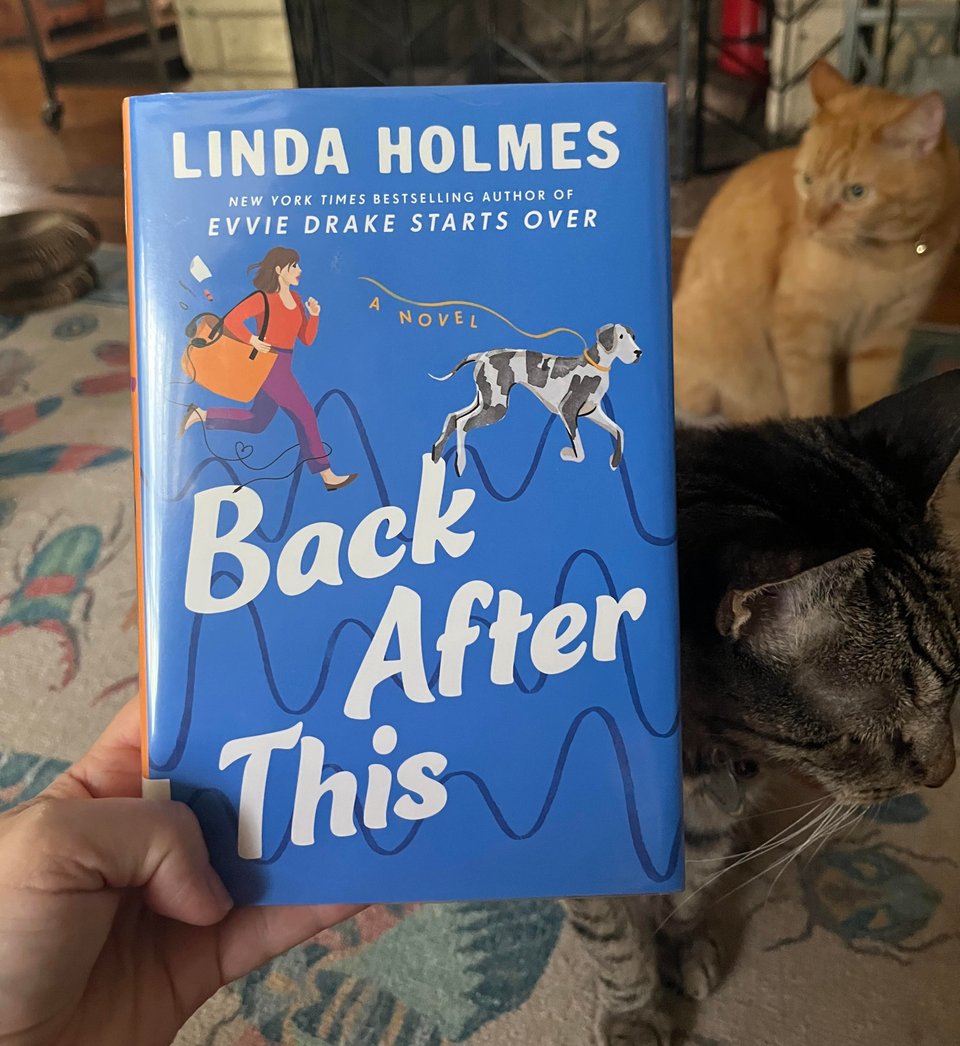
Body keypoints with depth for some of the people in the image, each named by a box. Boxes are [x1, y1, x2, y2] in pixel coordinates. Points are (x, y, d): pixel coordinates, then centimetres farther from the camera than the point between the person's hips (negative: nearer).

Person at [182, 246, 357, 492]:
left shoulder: (295, 299, 11)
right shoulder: (263, 298, -13)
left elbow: (306, 339, 10)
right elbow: (230, 320, -21)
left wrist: (314, 315, -3)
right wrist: (253, 341, -17)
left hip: (282, 366, 9)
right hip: (269, 364, -9)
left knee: (256, 422, 14)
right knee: (305, 416, -4)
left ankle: (199, 415, 20)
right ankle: (327, 475, 4)